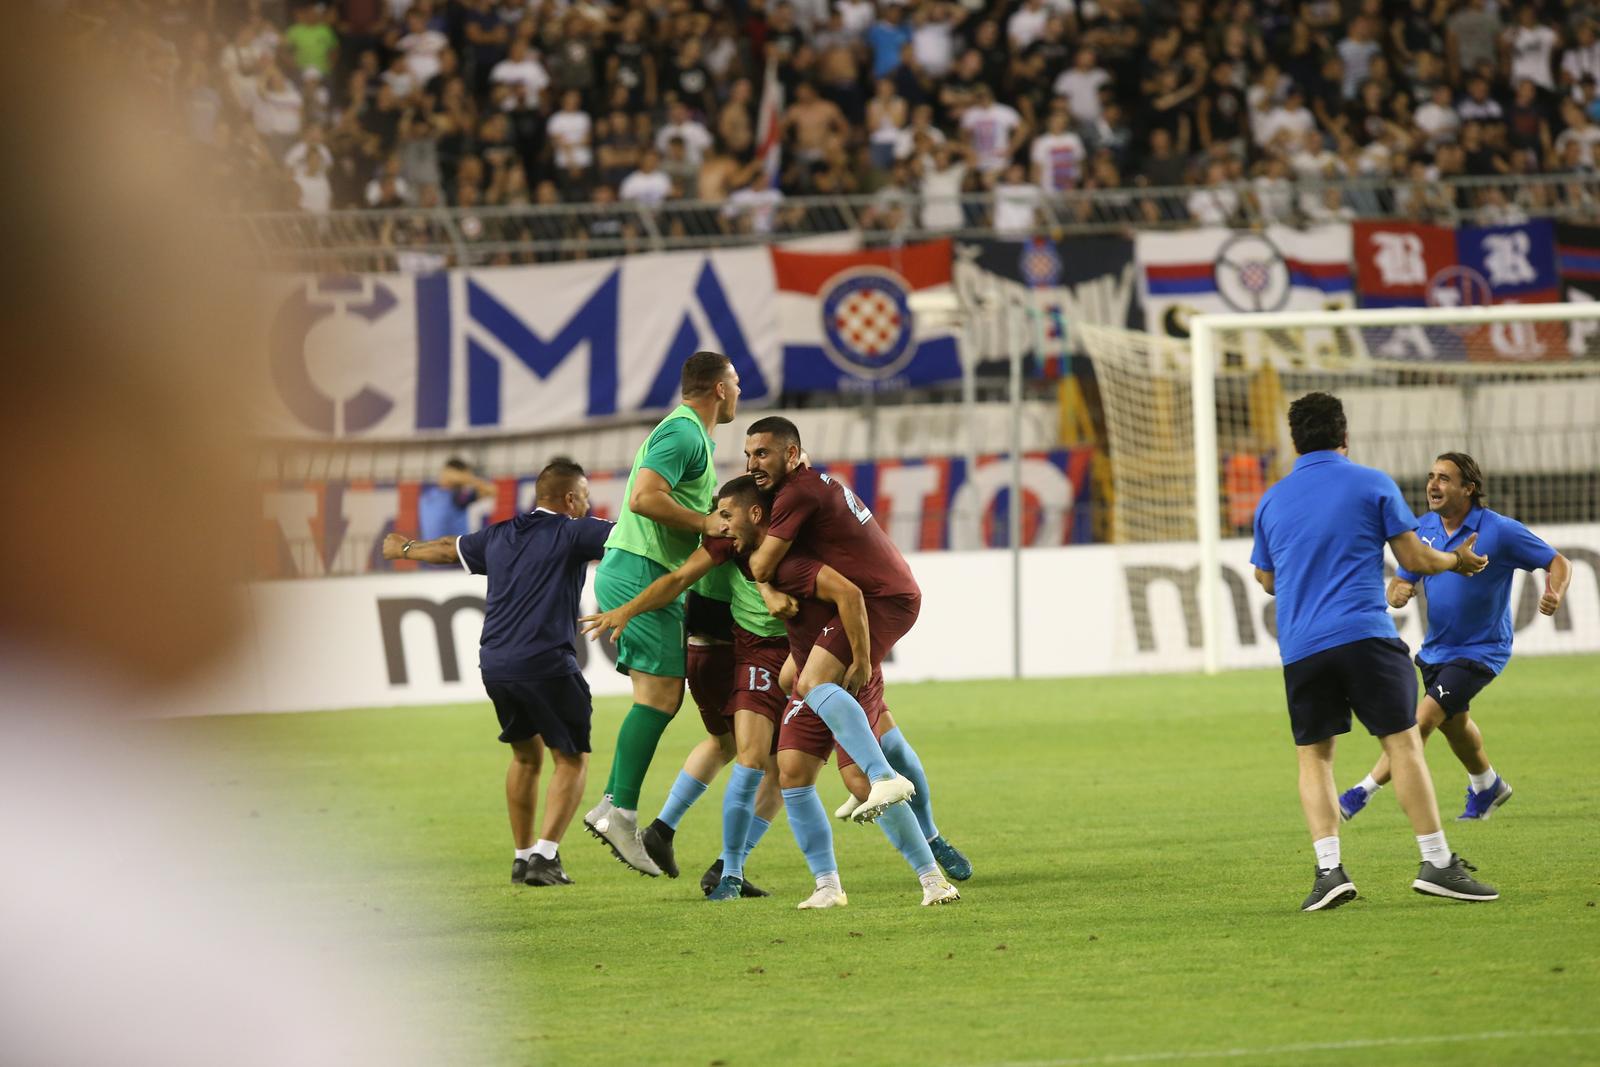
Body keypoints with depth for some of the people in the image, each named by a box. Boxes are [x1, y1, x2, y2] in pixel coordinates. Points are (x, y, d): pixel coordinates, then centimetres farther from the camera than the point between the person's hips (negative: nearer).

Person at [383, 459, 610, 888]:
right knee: (572, 760, 4)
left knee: (526, 755, 24)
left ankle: (522, 856, 25)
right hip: (546, 665, -6)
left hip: (495, 664, 6)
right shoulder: (571, 533, -2)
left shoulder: (498, 536, 17)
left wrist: (405, 549, 54)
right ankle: (544, 856, -9)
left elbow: (447, 549, 35)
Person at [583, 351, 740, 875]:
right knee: (660, 693, -14)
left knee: (660, 696, 8)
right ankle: (622, 812, -19)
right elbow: (644, 498, -25)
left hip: (633, 575, 11)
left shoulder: (695, 435, 22)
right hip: (640, 572, -11)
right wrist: (705, 523, -17)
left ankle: (612, 807, 3)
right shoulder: (683, 433, -12)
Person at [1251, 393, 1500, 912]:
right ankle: (1436, 862, -4)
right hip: (1364, 635, -3)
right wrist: (1457, 561, 22)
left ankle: (1328, 867, -7)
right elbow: (1414, 558, 2)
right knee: (1402, 741, 0)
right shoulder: (1372, 485, 3)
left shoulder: (1271, 502, 13)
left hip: (1299, 648, 3)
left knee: (1314, 756, 8)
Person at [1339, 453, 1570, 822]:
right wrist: (1397, 593, -21)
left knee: (1423, 719, -19)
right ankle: (1486, 786, 52)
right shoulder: (1423, 529, -3)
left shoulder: (1501, 531, -17)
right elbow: (1402, 580, 4)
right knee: (1454, 723, 25)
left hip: (1480, 650, -7)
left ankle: (1362, 793, -17)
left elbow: (1557, 562, -9)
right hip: (1436, 649, 7)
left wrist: (1554, 594, -30)